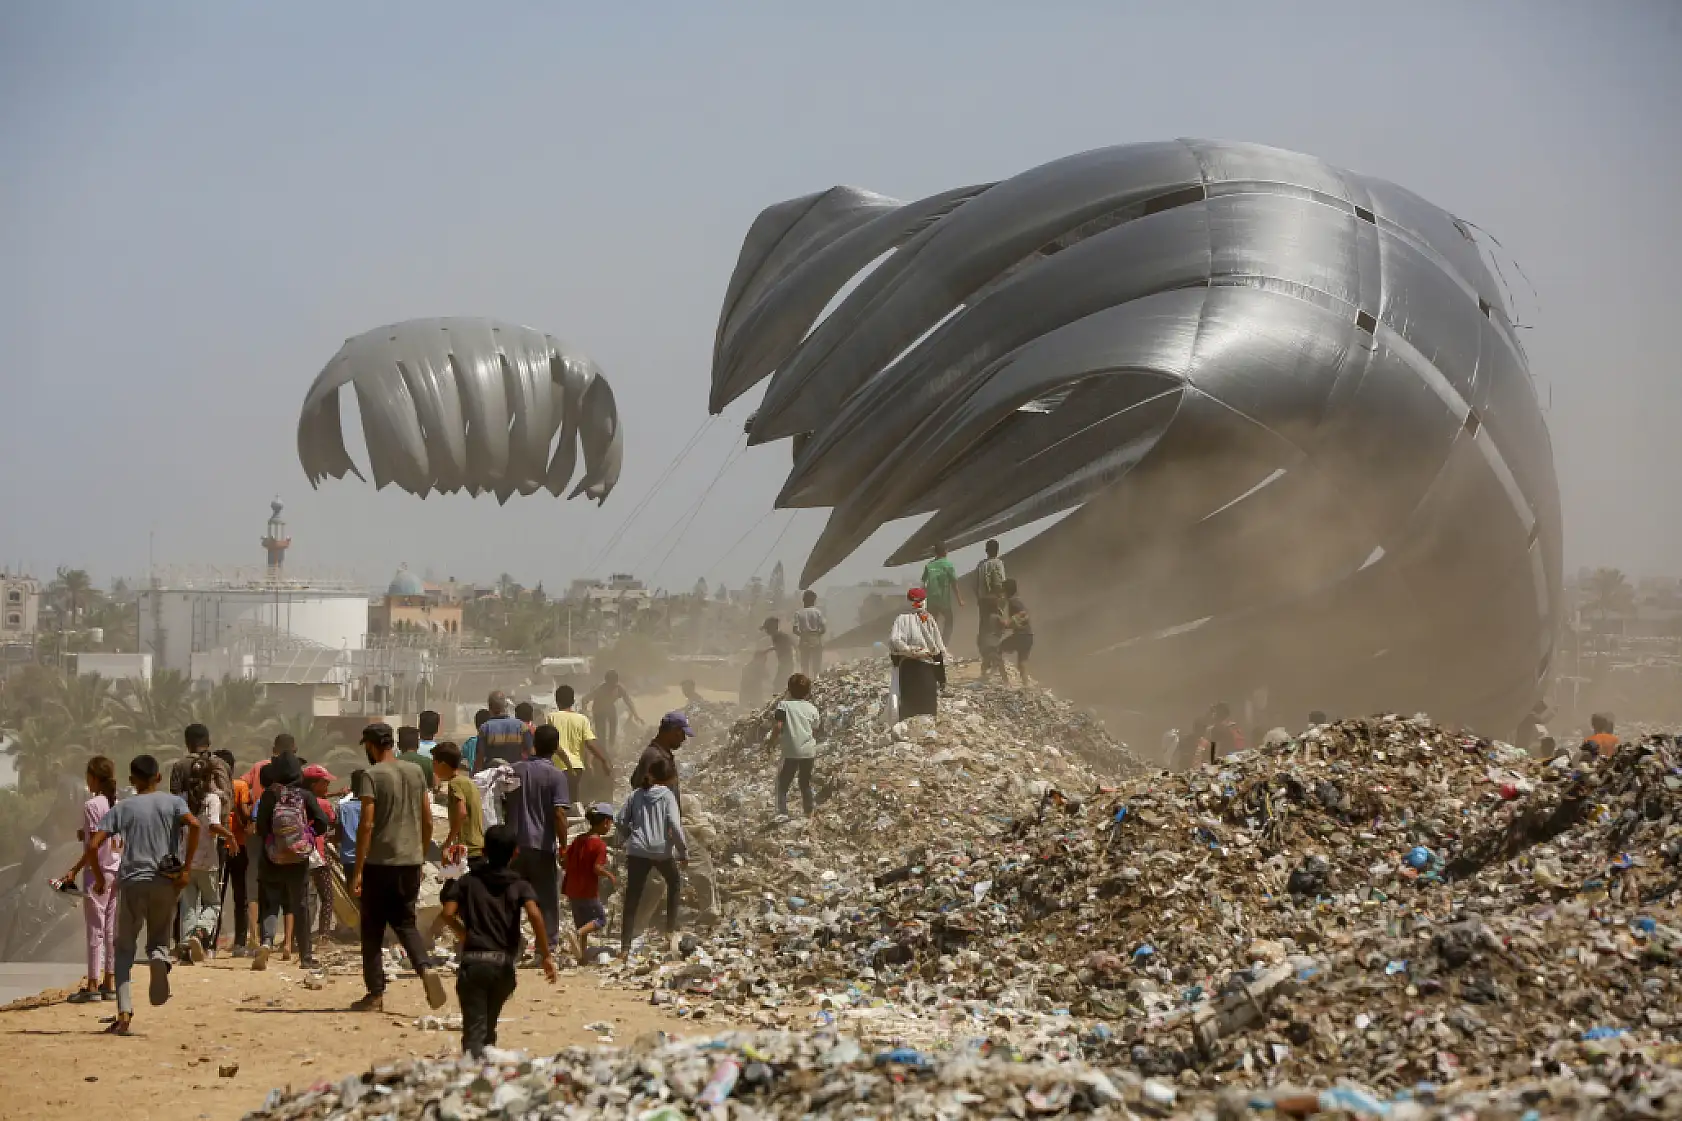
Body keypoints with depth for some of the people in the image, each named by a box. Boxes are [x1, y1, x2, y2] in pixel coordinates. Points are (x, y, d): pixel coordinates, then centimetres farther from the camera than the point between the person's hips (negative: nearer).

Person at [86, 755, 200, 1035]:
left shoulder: (122, 808, 8)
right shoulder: (172, 802, 7)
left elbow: (92, 846, -1)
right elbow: (194, 824, -13)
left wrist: (99, 878, 13)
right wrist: (185, 868, -8)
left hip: (131, 882, 0)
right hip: (165, 882, 1)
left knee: (124, 948, 8)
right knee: (159, 940, 17)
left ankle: (124, 1012, -8)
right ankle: (159, 958, -21)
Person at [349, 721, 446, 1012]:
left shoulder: (371, 776, -9)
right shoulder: (416, 773, 9)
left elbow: (367, 824, -15)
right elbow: (428, 821, 12)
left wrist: (357, 870, -13)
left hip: (380, 862, -5)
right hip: (411, 861, 5)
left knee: (372, 929, 6)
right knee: (405, 923, 15)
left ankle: (375, 994, 6)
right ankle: (425, 968, -11)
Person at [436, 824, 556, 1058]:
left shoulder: (467, 882, 9)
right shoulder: (520, 886, 8)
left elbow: (447, 913, -4)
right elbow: (534, 914, -11)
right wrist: (546, 955, -8)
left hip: (473, 961, -2)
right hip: (504, 964, 2)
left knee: (474, 1030, -11)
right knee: (489, 1026, 22)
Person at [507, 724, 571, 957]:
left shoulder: (516, 769, 4)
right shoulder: (556, 775, -10)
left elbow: (505, 806, 9)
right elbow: (559, 814, -15)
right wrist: (563, 846, -8)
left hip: (516, 844, 4)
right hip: (543, 845, -4)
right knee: (547, 901, 4)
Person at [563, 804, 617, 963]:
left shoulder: (578, 839, 8)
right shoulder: (600, 844, -13)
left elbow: (565, 859, 9)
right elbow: (597, 867, -22)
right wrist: (610, 876, -4)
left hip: (572, 890, 7)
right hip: (588, 891, -7)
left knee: (581, 924, 16)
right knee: (600, 919, 7)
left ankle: (581, 958, 14)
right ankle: (578, 933, -19)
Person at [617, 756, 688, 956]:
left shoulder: (637, 794, 8)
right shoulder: (667, 795, -3)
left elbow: (620, 821, 7)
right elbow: (674, 825, -12)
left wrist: (628, 838, 25)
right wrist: (684, 851, -3)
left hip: (637, 851, 2)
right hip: (662, 850, -2)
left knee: (631, 900, 2)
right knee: (674, 883, 28)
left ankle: (625, 947, -3)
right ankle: (672, 930, 24)